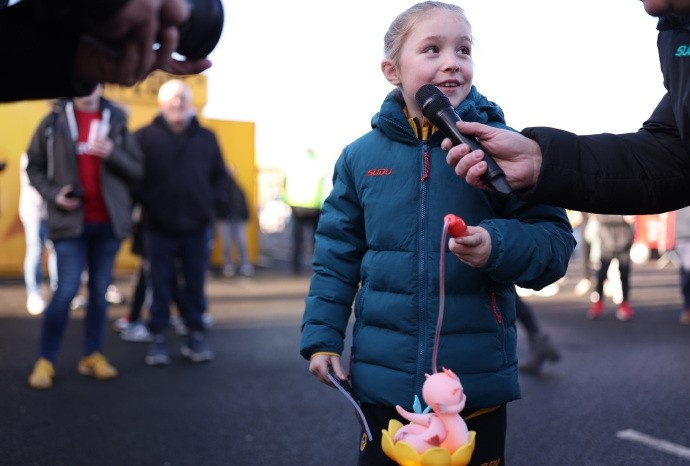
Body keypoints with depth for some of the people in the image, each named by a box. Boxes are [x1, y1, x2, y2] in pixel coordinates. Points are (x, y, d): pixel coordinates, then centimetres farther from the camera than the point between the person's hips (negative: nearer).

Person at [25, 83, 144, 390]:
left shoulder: (116, 122, 3)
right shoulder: (54, 122, 0)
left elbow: (137, 171, 2)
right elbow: (34, 166, 5)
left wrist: (113, 154, -15)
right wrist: (53, 194, -11)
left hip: (108, 222, 2)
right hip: (70, 221, -2)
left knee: (100, 291, 9)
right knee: (66, 291, -6)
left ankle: (92, 355, 21)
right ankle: (46, 360, 8)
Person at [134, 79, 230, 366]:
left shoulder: (206, 138, 8)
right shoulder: (145, 136, -1)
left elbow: (220, 175, 13)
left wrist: (214, 202, 1)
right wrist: (146, 202, -10)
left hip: (197, 227, 2)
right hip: (159, 228, -2)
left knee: (195, 286, 9)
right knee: (160, 287, 6)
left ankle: (195, 336, 20)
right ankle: (158, 339, 16)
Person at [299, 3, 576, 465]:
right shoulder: (361, 155, 0)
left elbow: (556, 241, -7)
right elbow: (337, 255, 8)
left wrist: (498, 246, -25)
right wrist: (322, 336, 4)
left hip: (479, 381, -1)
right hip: (383, 380, 2)